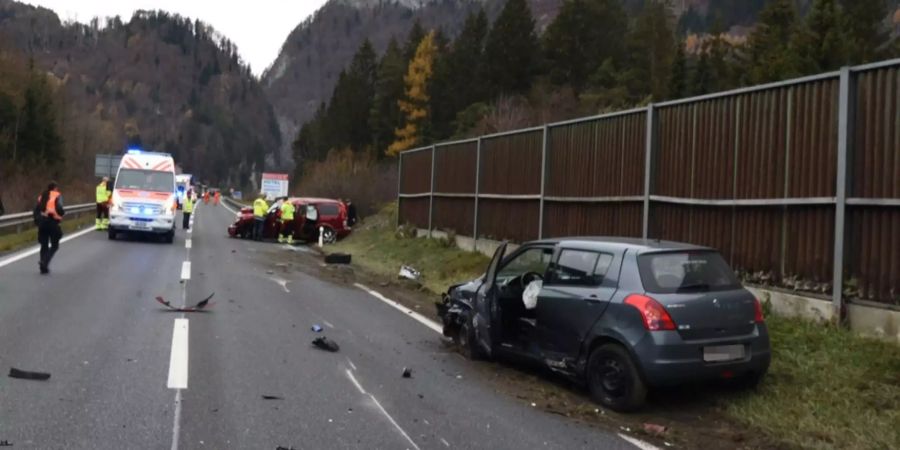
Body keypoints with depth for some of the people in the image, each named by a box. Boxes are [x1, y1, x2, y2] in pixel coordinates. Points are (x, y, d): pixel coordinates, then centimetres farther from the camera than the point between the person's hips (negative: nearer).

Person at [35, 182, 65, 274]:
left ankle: (44, 267, 11)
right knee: (54, 245, 6)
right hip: (52, 221, -5)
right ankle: (44, 262, -15)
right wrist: (62, 213, 5)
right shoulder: (57, 196, 1)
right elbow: (59, 208, -15)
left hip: (42, 221, 5)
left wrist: (37, 220, 13)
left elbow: (36, 210, 8)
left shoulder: (42, 196, 16)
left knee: (44, 245, 13)